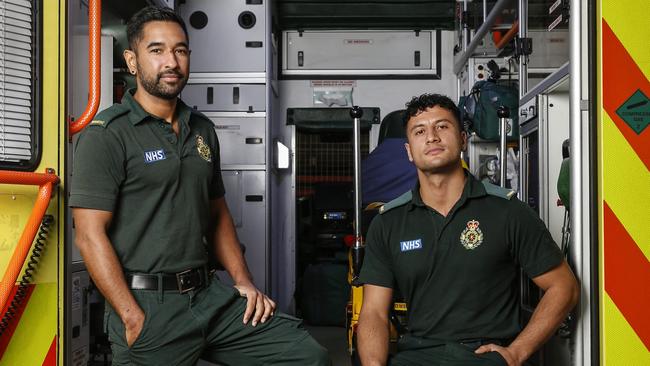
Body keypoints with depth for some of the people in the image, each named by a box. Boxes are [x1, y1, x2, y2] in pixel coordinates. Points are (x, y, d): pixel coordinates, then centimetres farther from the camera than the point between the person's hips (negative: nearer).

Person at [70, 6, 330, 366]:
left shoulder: (202, 130, 13)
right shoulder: (106, 135, -8)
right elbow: (90, 235, -13)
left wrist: (244, 282, 9)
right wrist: (134, 320, -16)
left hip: (211, 295, 6)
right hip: (148, 305, -5)